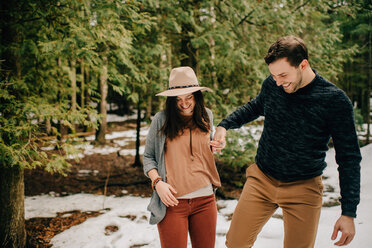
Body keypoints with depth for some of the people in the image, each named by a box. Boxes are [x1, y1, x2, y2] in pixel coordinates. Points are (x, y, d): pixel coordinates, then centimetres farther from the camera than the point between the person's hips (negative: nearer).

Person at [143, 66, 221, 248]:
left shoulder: (206, 116, 8)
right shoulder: (161, 120, -3)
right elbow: (148, 156, 4)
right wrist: (157, 182, -10)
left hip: (205, 200, 4)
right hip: (172, 202, -3)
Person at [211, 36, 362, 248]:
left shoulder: (335, 101, -16)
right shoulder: (271, 85, -5)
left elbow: (349, 158, -9)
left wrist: (349, 213, -11)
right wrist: (224, 125, 5)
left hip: (303, 188, -3)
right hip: (261, 180, 3)